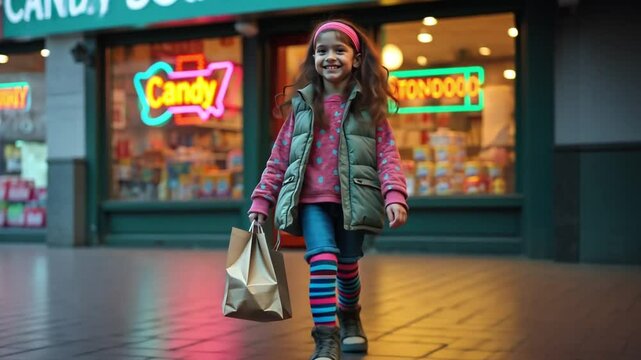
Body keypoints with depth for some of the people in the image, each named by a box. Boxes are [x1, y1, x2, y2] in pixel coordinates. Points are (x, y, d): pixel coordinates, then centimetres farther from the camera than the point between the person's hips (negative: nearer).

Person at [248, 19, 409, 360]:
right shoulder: (302, 106, 7)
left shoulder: (368, 106, 3)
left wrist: (394, 196, -18)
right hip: (311, 200, 0)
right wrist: (261, 200, 5)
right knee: (322, 259, -21)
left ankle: (350, 318, 42)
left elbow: (388, 154, -4)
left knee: (347, 265, 13)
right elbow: (279, 158, 9)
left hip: (352, 200, 0)